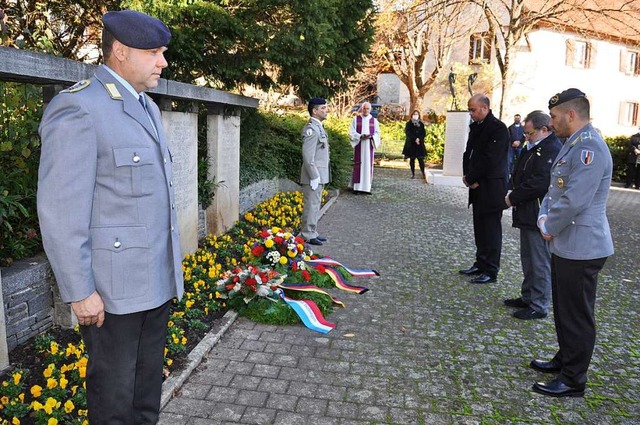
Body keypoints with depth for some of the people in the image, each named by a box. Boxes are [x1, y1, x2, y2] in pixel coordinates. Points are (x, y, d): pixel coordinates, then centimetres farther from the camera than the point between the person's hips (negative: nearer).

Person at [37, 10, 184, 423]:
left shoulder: (147, 107, 13)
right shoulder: (78, 109, -15)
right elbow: (61, 212, -17)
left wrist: (171, 261, 15)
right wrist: (80, 292, -16)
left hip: (157, 279, 8)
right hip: (113, 286, -8)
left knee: (148, 386, 20)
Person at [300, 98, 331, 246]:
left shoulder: (319, 127, 15)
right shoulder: (311, 129, -17)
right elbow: (308, 156, -21)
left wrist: (319, 176, 18)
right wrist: (314, 177, -21)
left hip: (320, 175, 10)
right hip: (314, 176, -10)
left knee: (315, 205, 15)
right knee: (311, 205, -3)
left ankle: (313, 233, 25)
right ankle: (308, 235, 6)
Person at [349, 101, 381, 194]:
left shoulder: (374, 120, 9)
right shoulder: (356, 119, 5)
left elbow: (377, 133, 8)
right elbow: (351, 132, 0)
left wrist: (371, 136, -13)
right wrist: (360, 136, -16)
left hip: (369, 146, 2)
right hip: (358, 145, -1)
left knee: (368, 164, 0)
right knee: (358, 165, -3)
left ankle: (367, 187, 4)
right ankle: (357, 187, -1)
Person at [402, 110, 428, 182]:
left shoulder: (421, 124, 10)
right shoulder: (408, 124, 3)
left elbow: (424, 133, 4)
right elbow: (408, 133, -7)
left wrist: (419, 139, -14)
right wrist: (415, 139, -17)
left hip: (420, 144, 1)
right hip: (411, 144, -1)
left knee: (421, 159, -4)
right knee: (412, 159, 2)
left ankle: (423, 174, -2)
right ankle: (413, 174, 9)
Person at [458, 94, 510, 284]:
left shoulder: (498, 128, -14)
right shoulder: (475, 126, 13)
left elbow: (490, 160, -20)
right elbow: (469, 152, 14)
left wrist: (470, 178, -12)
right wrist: (467, 175, -3)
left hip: (491, 187, -8)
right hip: (477, 185, 8)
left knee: (491, 229, -1)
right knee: (479, 227, 14)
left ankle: (491, 271, 8)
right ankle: (481, 264, 26)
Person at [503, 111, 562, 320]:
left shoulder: (552, 150, -18)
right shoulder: (533, 147, 12)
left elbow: (539, 183, -25)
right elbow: (520, 174, 19)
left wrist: (513, 198, -14)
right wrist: (514, 195, 3)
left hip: (539, 216, -10)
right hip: (527, 214, 10)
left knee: (540, 262, 1)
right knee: (528, 260, 19)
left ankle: (539, 306, 11)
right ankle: (528, 297, 32)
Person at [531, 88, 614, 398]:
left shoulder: (590, 148, -20)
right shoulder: (572, 145, 13)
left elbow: (573, 201, -26)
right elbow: (554, 190, 18)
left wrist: (548, 227, -10)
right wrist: (544, 217, 0)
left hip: (580, 248, -10)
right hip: (565, 245, 10)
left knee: (577, 315, 2)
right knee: (564, 310, 22)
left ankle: (573, 381, 15)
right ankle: (565, 359, 38)